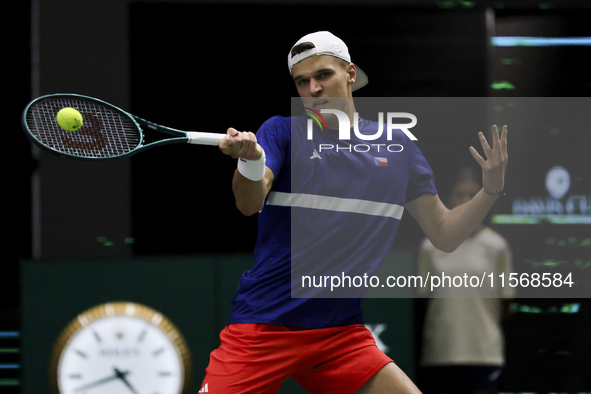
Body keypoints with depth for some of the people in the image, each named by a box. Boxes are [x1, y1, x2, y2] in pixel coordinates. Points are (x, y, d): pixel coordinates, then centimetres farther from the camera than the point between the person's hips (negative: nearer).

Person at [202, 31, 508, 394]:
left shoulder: (397, 147, 9)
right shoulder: (283, 131, 1)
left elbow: (444, 235, 10)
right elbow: (249, 204, -16)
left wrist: (490, 191, -8)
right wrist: (251, 161, -39)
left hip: (341, 333, 2)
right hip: (263, 327, -2)